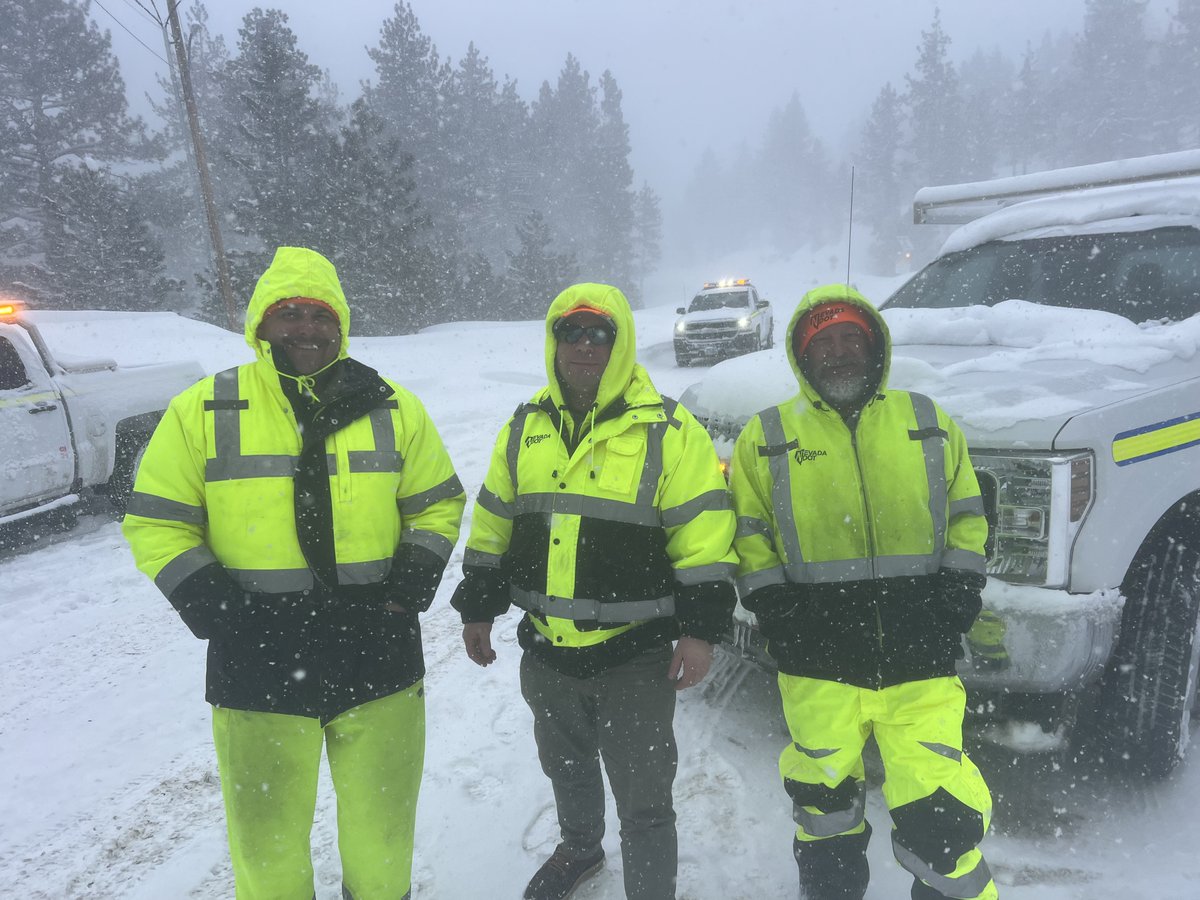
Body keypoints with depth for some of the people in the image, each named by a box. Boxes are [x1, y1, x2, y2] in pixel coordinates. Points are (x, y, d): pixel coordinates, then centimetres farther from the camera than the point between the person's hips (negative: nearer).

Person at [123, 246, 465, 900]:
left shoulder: (393, 409, 3)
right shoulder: (202, 411, -1)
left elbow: (438, 503, 10)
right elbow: (155, 523, 3)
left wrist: (413, 579, -4)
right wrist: (207, 602, -9)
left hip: (377, 653, 2)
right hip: (258, 661, -1)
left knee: (381, 818, 18)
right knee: (267, 827, 14)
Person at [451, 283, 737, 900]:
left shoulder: (667, 429, -11)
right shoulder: (525, 427, 4)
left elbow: (705, 533, -12)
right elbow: (493, 524, 11)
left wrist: (701, 628, -14)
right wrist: (477, 608, 11)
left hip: (635, 655, -5)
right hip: (545, 651, 6)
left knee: (643, 802, 6)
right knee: (566, 769, 28)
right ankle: (579, 849, 55)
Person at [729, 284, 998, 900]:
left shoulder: (930, 425, 8)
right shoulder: (767, 439, 2)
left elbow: (967, 521, 12)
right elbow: (748, 537, 3)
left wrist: (954, 603, 0)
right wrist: (778, 615, -7)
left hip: (921, 662, 1)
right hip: (818, 666, 0)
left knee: (941, 817, 0)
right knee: (825, 809, 16)